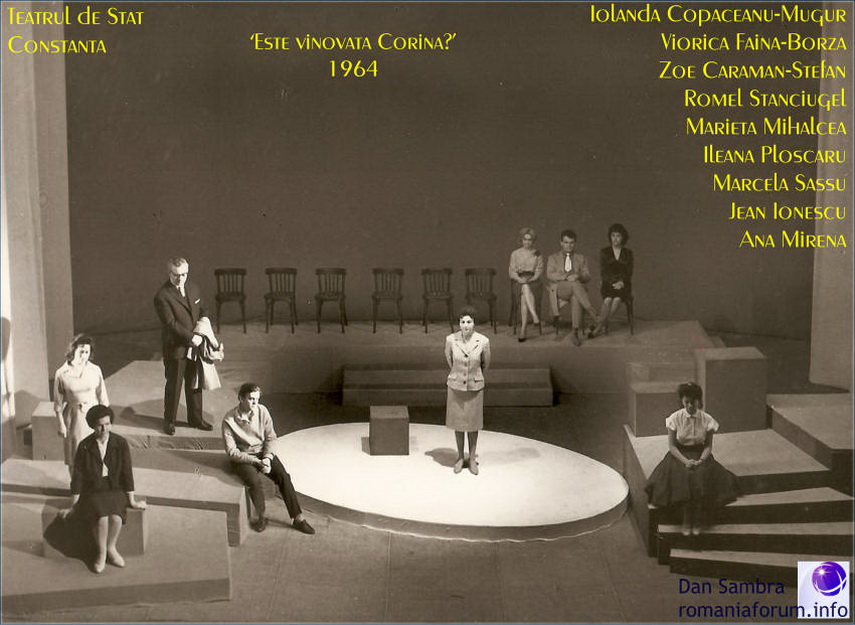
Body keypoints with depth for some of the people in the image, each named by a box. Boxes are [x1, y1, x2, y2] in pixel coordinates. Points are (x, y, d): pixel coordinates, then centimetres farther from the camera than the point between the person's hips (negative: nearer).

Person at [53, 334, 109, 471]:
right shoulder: (61, 374, -12)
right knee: (74, 457, 11)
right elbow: (58, 402, -3)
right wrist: (61, 424, -1)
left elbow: (102, 397, 1)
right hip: (74, 417, -1)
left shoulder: (95, 370, -8)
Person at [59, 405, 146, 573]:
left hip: (115, 491, 1)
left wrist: (132, 501, 0)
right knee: (101, 517, -31)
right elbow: (78, 477, -2)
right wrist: (73, 506, 0)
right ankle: (101, 552, -7)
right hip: (92, 493, -1)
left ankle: (111, 548, -3)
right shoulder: (84, 446, -7)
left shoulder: (121, 444, -6)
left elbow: (127, 473, -2)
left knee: (116, 517, -30)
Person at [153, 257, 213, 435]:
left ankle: (195, 418, 30)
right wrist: (191, 337, -23)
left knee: (194, 384, 16)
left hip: (194, 346, 6)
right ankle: (169, 421, 22)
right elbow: (171, 323, -21)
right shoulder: (162, 296, -16)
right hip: (175, 348, -6)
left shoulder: (193, 289, 6)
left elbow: (202, 311, 13)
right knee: (173, 386, 6)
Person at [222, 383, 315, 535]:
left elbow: (270, 438, 1)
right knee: (254, 481, -31)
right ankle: (261, 517, -8)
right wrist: (256, 462, -22)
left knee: (283, 476, -19)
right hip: (242, 457, -3)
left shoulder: (262, 411, -8)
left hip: (263, 452, 3)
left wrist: (267, 458, -15)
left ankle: (298, 518, -13)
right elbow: (232, 451, -16)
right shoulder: (229, 420, -18)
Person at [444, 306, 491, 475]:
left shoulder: (483, 341, -17)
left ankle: (472, 459, 27)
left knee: (473, 423, 12)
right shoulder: (451, 339, -15)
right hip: (456, 386, 1)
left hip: (475, 388, -1)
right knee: (457, 422, 13)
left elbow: (486, 363, 2)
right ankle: (460, 457, 29)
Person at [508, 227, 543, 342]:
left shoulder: (537, 255, 16)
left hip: (533, 280, 0)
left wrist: (531, 279, -12)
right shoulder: (515, 254, 17)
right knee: (525, 288, -38)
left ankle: (523, 329, -47)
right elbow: (511, 271, 9)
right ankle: (535, 316, -53)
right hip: (518, 281, 1)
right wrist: (519, 279, -12)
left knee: (525, 292, -36)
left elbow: (539, 270, 8)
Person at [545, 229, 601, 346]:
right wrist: (565, 277, -18)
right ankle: (593, 314, -44)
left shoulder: (581, 258, 25)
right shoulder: (553, 258, 20)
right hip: (558, 289, -1)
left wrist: (578, 276, -13)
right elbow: (549, 275, 1)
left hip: (577, 288, 1)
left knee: (576, 298, -39)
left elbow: (587, 277, 11)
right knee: (574, 284, -38)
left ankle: (576, 332, -44)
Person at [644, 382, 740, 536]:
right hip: (679, 455, -1)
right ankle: (686, 522, -19)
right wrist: (685, 461, -18)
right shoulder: (675, 418, -5)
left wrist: (701, 460, -18)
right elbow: (671, 445, -3)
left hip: (700, 455, 1)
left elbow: (708, 446, 2)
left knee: (702, 477, -32)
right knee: (685, 477, -33)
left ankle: (697, 523, -18)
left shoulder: (707, 420, -3)